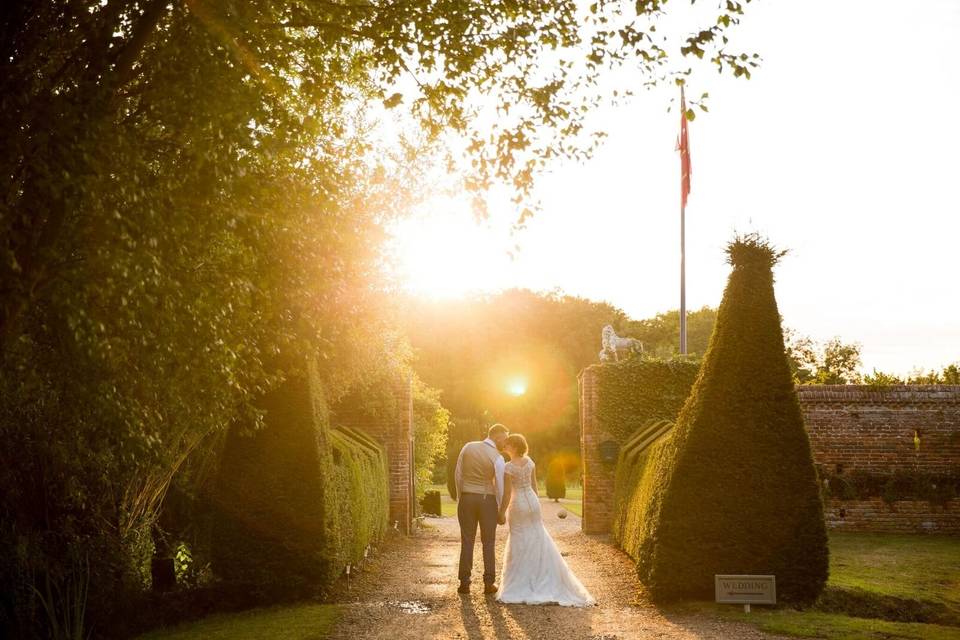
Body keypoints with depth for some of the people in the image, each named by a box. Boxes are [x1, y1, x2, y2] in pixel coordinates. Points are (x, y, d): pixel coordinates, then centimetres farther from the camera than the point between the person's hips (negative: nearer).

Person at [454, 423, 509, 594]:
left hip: (467, 498, 2)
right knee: (488, 542, 8)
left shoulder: (468, 447, 0)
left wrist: (459, 497, 14)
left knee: (467, 541, 8)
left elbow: (458, 475, 4)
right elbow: (500, 486, -8)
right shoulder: (497, 458, -11)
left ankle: (465, 582, 7)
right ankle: (489, 583, 8)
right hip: (488, 500, -2)